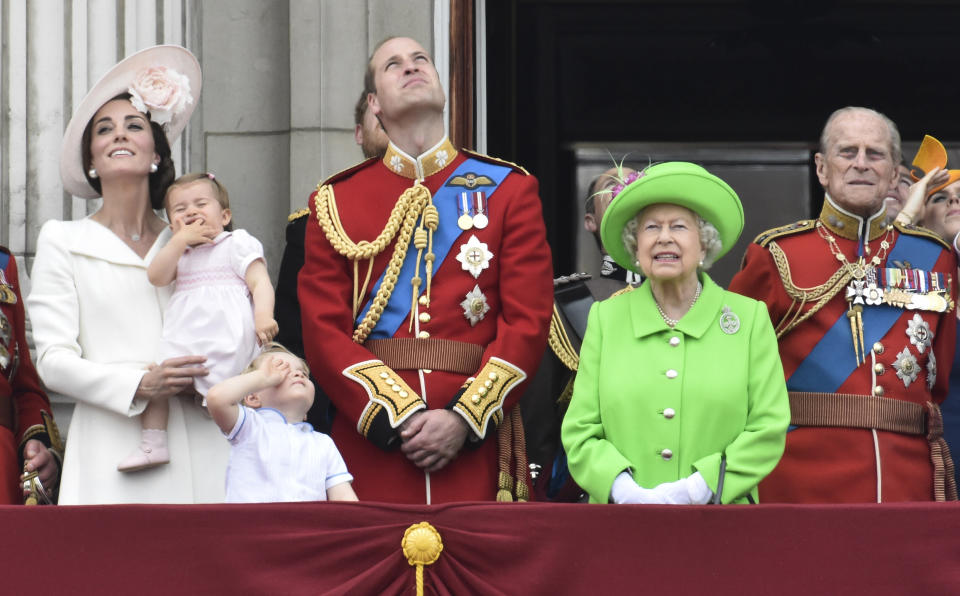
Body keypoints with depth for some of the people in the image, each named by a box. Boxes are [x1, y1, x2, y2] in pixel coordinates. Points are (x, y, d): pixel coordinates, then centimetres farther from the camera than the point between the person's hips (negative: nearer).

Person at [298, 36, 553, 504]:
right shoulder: (335, 201, 10)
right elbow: (323, 329, 1)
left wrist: (463, 419, -12)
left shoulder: (509, 189, 9)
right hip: (370, 440, 0)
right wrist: (399, 418, -12)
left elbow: (528, 320, 1)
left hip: (474, 442, 0)